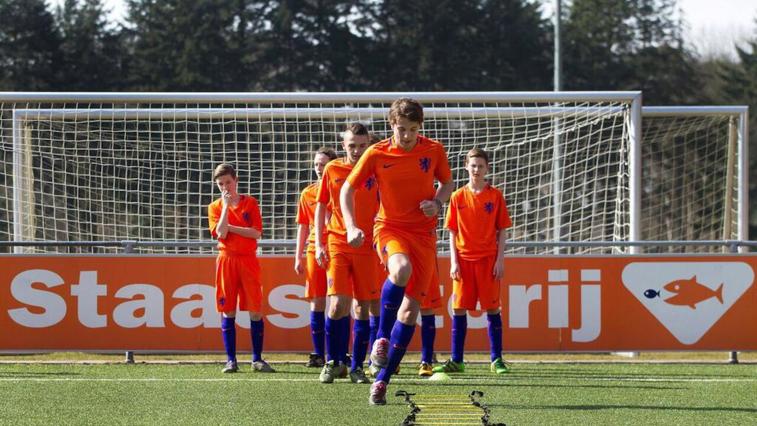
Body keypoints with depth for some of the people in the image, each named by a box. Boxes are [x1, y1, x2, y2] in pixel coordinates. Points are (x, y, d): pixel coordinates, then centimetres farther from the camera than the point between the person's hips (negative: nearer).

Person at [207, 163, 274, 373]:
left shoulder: (250, 203, 5)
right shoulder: (215, 207, 6)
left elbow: (256, 233, -6)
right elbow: (221, 233, -10)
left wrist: (230, 227, -8)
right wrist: (227, 206, -10)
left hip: (248, 260, -1)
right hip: (226, 260, 1)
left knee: (256, 310, -3)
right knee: (228, 311, -1)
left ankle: (257, 359, 3)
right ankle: (231, 360, 2)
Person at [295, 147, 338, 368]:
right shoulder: (307, 194, 10)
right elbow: (303, 227, 15)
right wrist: (298, 256, 10)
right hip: (315, 250, 3)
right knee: (316, 302, 2)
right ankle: (318, 353, 6)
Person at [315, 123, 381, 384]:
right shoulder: (332, 170, 5)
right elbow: (321, 207, 11)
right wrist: (319, 244, 3)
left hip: (366, 247, 1)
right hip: (337, 245, -1)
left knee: (363, 307, 2)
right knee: (339, 304, -13)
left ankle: (357, 367, 11)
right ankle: (334, 362, 3)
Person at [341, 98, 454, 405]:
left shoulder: (433, 150, 0)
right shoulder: (376, 154, -6)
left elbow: (447, 182, 16)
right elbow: (348, 189, 1)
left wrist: (437, 203, -7)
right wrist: (352, 227, -13)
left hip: (423, 233, 3)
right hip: (389, 227, -3)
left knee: (411, 307, -3)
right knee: (401, 270, -38)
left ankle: (382, 379, 6)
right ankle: (382, 337, -17)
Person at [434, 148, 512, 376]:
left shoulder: (495, 196, 2)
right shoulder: (458, 197, 4)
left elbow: (502, 230, 3)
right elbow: (452, 232, 6)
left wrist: (500, 260, -4)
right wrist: (454, 261, -3)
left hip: (488, 260, -1)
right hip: (464, 259, 1)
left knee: (492, 307, 0)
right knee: (459, 308, 1)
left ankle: (497, 360, 5)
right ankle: (456, 361, 6)